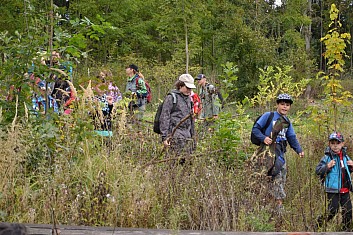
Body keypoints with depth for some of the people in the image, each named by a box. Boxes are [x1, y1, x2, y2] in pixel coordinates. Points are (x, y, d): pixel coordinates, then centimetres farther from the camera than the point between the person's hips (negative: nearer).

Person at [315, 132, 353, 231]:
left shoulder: (345, 157, 10)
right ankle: (319, 222, 14)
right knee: (333, 210, -5)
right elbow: (318, 170, -9)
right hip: (332, 189, -5)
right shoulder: (327, 157, -6)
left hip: (345, 190, 5)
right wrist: (327, 167, -24)